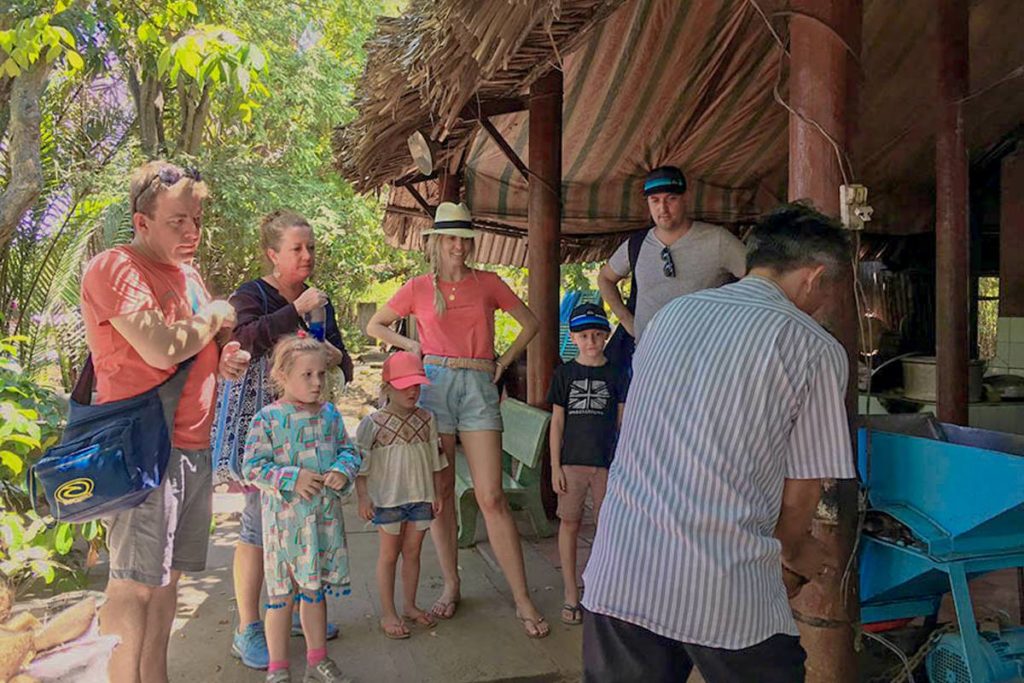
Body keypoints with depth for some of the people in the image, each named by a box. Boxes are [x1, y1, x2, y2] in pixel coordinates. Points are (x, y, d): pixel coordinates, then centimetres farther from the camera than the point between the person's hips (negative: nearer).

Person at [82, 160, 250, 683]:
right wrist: (215, 317, -7)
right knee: (133, 582, -3)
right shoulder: (114, 268, -10)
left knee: (167, 575, 15)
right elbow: (162, 348, -24)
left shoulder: (187, 272, 17)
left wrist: (224, 360, 6)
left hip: (193, 445, 9)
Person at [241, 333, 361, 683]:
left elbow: (349, 450, 10)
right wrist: (292, 479, -19)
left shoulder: (329, 413, 4)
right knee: (281, 594, 7)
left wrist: (343, 470, -10)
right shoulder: (268, 419, -10)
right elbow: (253, 467, -10)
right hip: (284, 520, -4)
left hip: (325, 516, 4)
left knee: (315, 589, 17)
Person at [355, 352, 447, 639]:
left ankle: (410, 606, 30)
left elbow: (435, 460, 8)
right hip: (387, 498, -3)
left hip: (420, 497, 4)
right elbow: (361, 464, -6)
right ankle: (388, 613, 19)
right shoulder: (373, 423, -9)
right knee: (389, 554, 8)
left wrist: (437, 494, 9)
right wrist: (363, 497, -9)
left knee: (412, 552, 14)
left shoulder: (426, 419, 2)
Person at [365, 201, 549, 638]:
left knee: (491, 497, -6)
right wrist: (411, 346, 6)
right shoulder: (417, 288, 7)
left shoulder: (488, 283, 7)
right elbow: (374, 326, 19)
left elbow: (530, 323, 17)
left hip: (478, 387, -1)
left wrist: (504, 361, 8)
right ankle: (451, 585, 23)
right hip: (434, 385, 1)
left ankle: (523, 600, 1)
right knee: (440, 492, 6)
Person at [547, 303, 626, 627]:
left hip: (607, 461, 0)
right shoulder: (564, 374, 2)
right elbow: (557, 422, 2)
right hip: (572, 460, 0)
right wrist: (555, 467, -2)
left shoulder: (615, 375, 3)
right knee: (569, 524, 5)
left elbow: (623, 421, 7)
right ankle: (571, 595, 17)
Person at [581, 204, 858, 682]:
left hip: (619, 576, 4)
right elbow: (800, 492, -1)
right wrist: (794, 555, 23)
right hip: (728, 598, -4)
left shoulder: (668, 315, 9)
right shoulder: (815, 349, -5)